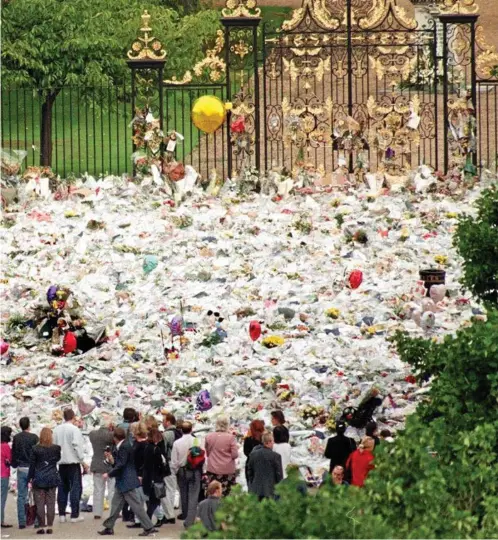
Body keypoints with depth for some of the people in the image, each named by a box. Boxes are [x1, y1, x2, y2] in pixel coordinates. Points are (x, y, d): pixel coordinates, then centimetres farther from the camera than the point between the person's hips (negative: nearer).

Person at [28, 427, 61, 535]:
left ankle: (41, 526, -1)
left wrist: (30, 478, 3)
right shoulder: (56, 448, -3)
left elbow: (32, 465, -3)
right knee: (51, 503, 7)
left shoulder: (36, 449, -8)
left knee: (39, 504, 1)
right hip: (52, 479, 2)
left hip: (39, 479, -2)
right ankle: (50, 526, 5)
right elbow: (58, 459, 13)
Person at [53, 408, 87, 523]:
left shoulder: (57, 430, 6)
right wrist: (83, 461, -8)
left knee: (63, 488, 12)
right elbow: (77, 446, -15)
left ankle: (61, 514, 12)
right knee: (76, 487, -1)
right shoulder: (74, 429, -11)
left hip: (61, 463, 5)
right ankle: (74, 515, -4)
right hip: (73, 462, -5)